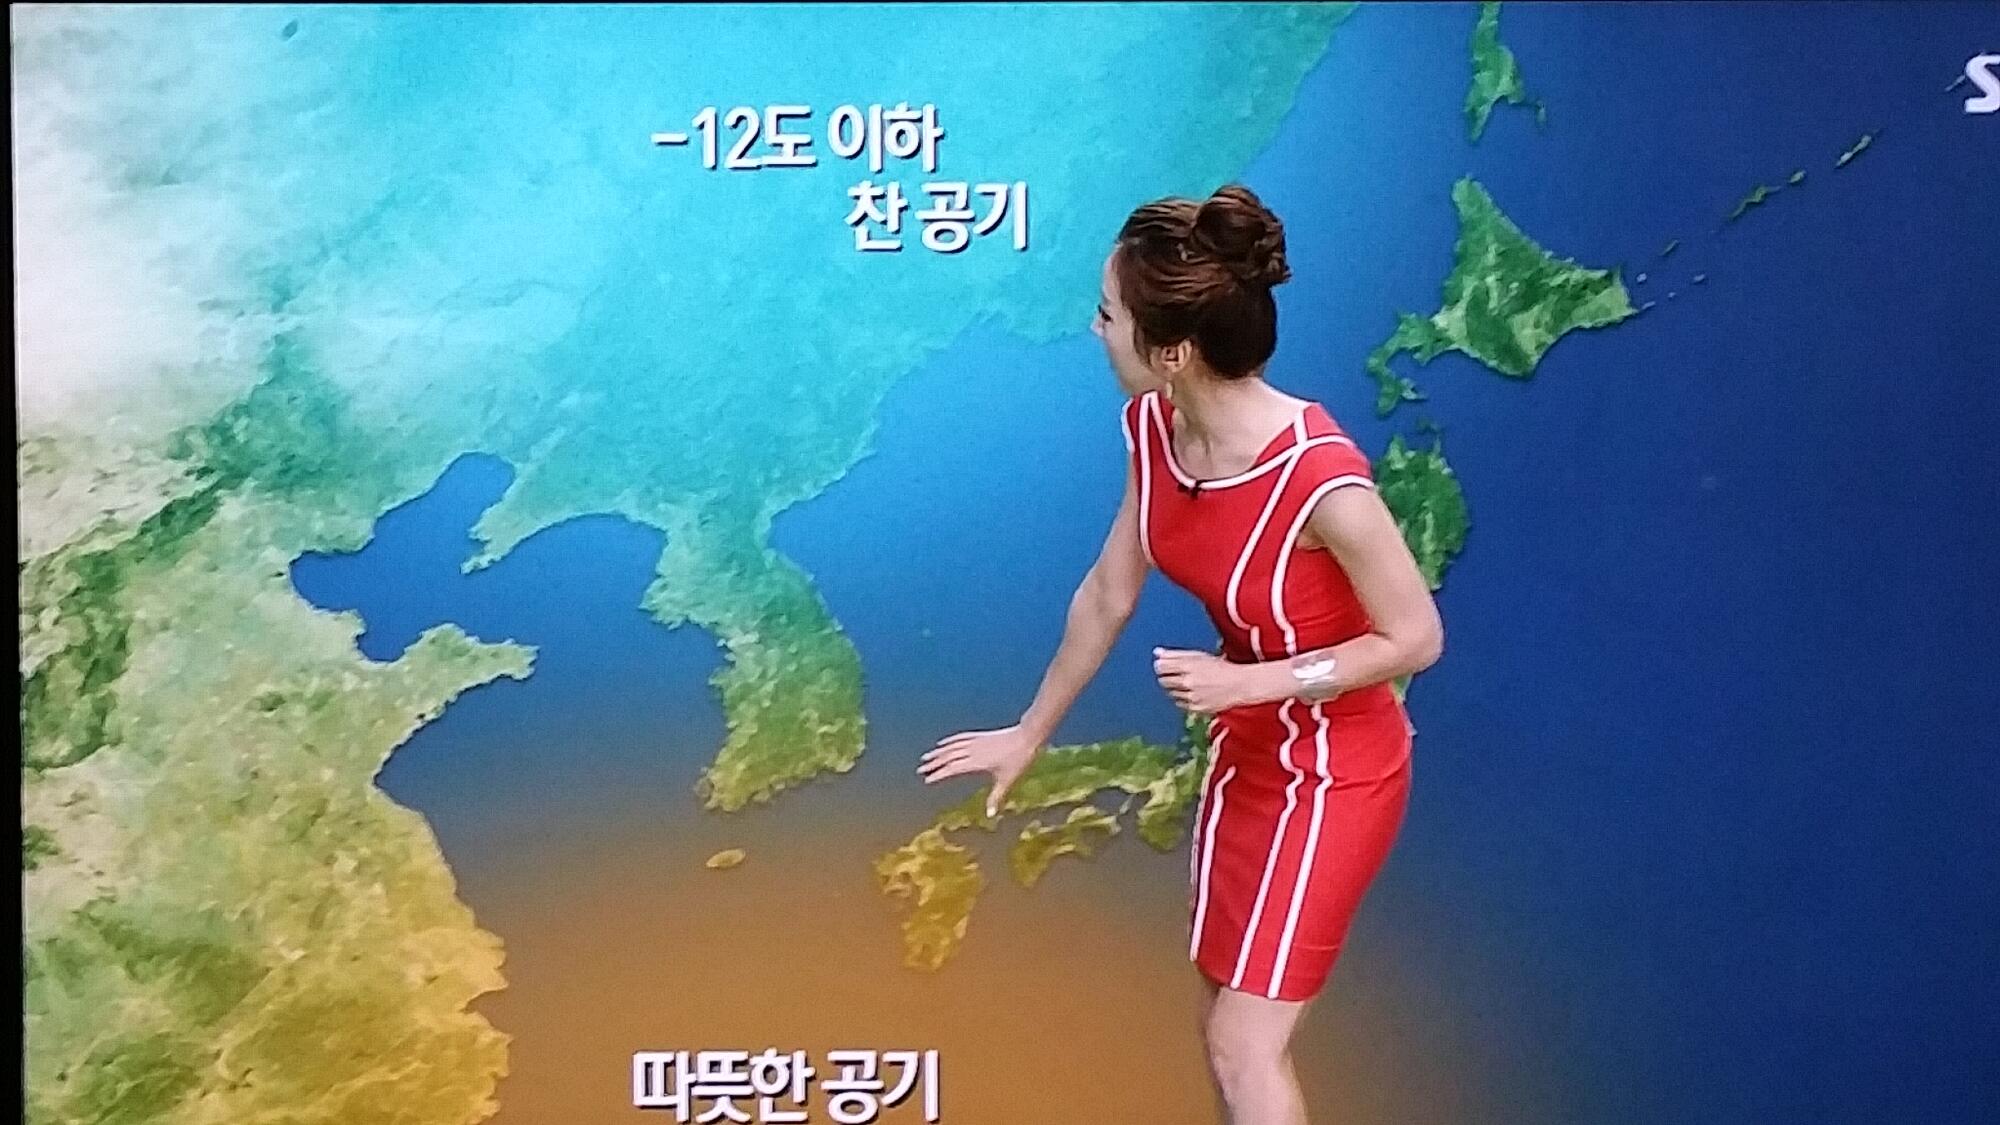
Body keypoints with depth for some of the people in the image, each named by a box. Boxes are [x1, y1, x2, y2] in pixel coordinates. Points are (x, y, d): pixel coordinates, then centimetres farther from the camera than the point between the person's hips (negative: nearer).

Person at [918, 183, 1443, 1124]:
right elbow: (1107, 595, 1)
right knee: (1227, 1024, 21)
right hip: (1244, 749, 7)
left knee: (1244, 1048, 0)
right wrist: (1027, 736, 11)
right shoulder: (1152, 430, -12)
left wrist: (1249, 681, -24)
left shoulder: (1320, 480, -34)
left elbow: (1417, 638, -21)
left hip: (1333, 770, -7)